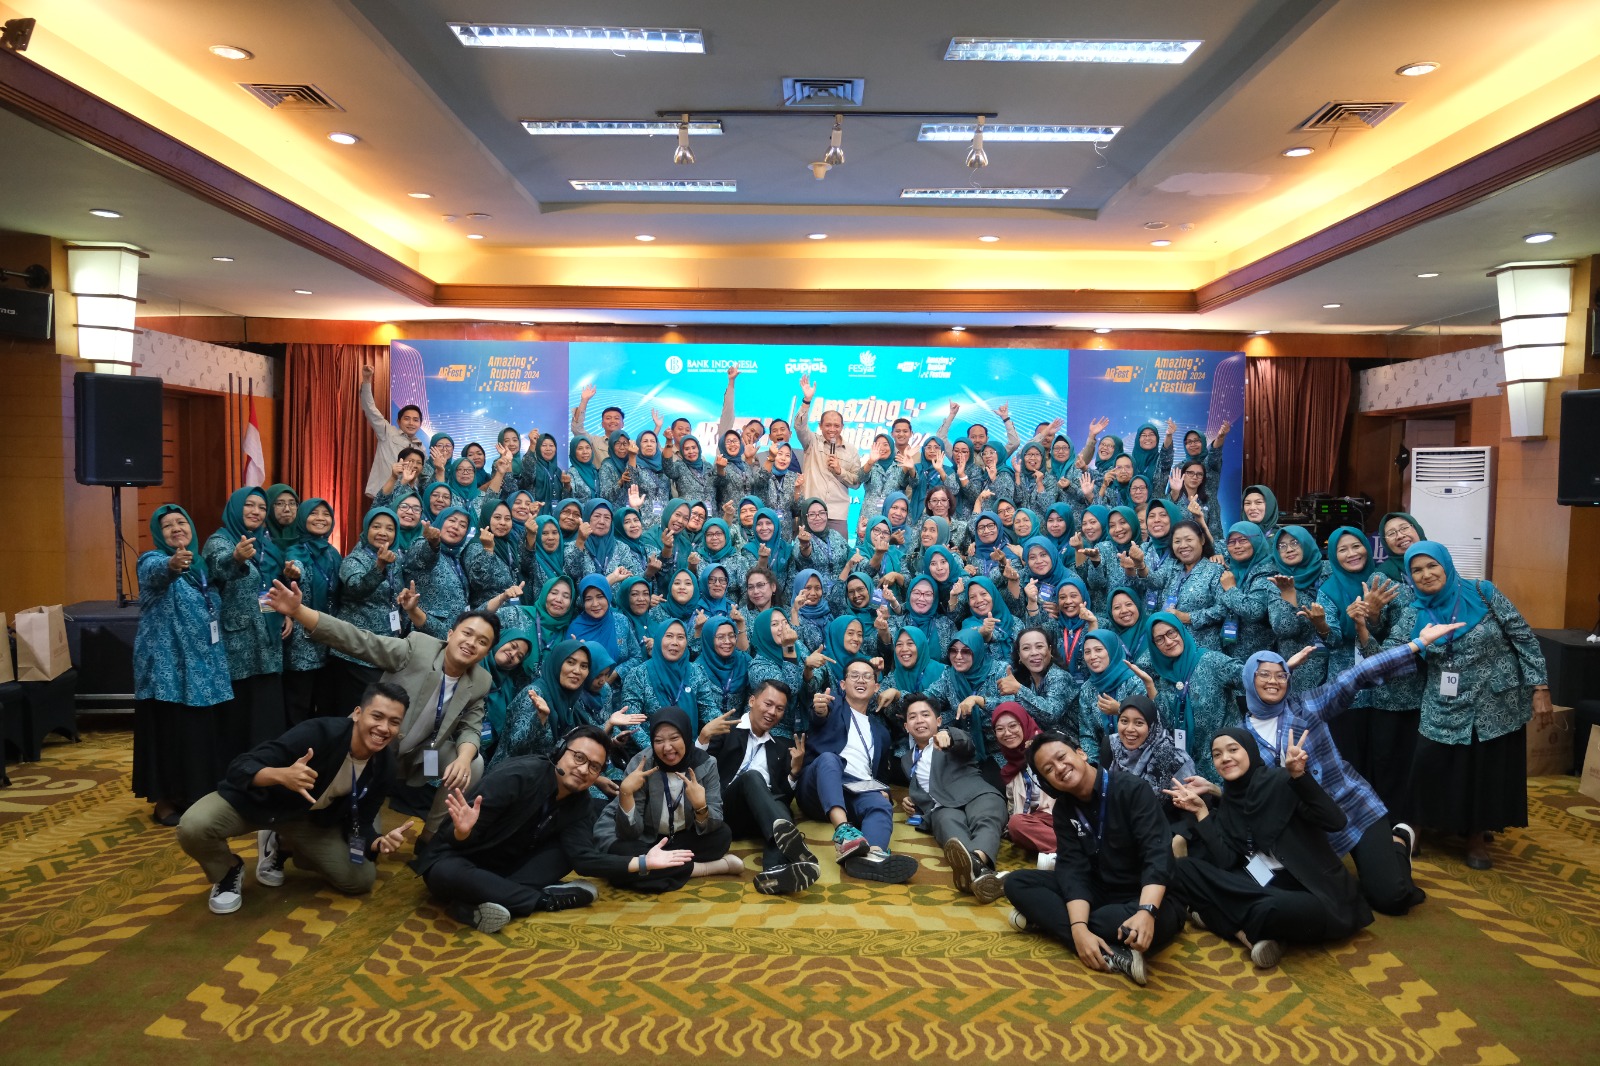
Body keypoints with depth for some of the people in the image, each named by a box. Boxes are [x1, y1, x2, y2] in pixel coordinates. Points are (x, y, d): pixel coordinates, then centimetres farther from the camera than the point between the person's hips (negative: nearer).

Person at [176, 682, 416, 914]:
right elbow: (239, 768, -34)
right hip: (258, 800, -4)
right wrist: (281, 775, -56)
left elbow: (360, 823, -9)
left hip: (311, 819, 5)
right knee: (193, 827, -33)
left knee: (361, 879, -6)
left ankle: (281, 847, 18)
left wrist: (380, 843, -32)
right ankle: (229, 871, 2)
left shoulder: (381, 765, -16)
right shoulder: (318, 732, -34)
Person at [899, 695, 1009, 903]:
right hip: (942, 808, 1)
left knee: (985, 821, -37)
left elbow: (966, 743, -7)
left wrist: (947, 736, -32)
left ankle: (977, 859, -74)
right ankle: (981, 871, -71)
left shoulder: (952, 737, 19)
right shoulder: (907, 759, 32)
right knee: (949, 823, -37)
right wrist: (910, 801, 16)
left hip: (975, 795, -1)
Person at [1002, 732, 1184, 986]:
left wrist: (1146, 911, -44)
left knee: (1156, 923, -42)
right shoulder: (1063, 809, 0)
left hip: (1148, 898, -6)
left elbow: (1157, 854, -26)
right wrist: (1079, 926, -30)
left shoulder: (1132, 790, -15)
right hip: (1098, 892, 6)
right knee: (1016, 883, -15)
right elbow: (1073, 869, -12)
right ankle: (1113, 956, -28)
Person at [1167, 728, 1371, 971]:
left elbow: (1335, 822, -23)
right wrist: (1201, 812, -5)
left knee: (1271, 910, -41)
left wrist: (1299, 776, -34)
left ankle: (1225, 920, -7)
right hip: (1262, 888, 6)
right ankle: (1250, 934, -20)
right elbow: (1225, 863, -1)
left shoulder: (1281, 781, -9)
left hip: (1314, 894, -6)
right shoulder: (1229, 802, 9)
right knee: (1184, 868, -8)